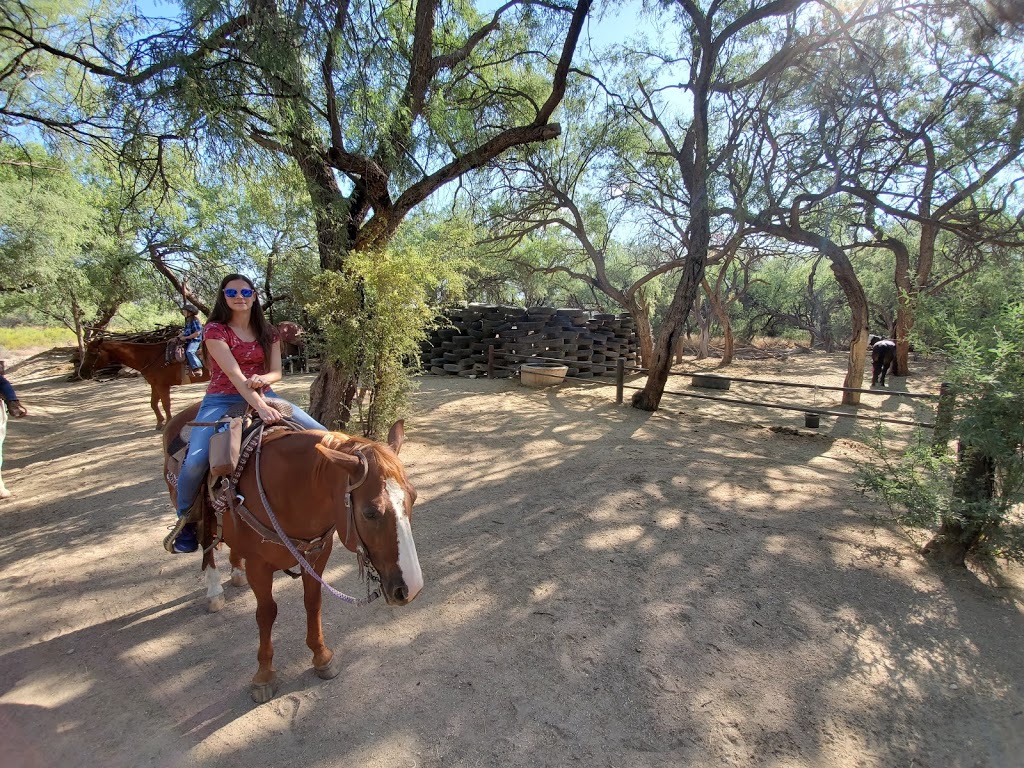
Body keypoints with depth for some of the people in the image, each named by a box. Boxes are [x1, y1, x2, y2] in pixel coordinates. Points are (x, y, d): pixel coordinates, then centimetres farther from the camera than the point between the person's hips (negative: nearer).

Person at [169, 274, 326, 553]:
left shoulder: (268, 332, 9)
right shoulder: (215, 330, -6)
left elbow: (276, 372, 5)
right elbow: (234, 373, -19)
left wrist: (262, 378, -21)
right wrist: (260, 408, -31)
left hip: (263, 395, 4)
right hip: (223, 399, -4)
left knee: (320, 434, -10)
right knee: (195, 460, -26)